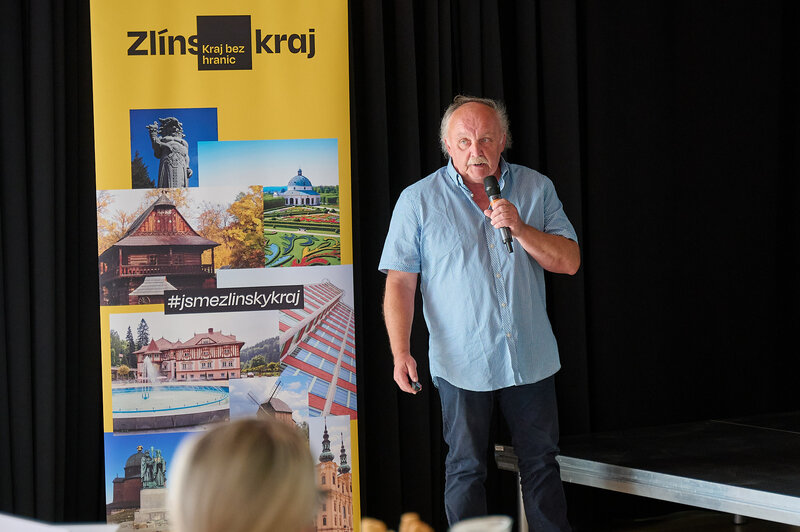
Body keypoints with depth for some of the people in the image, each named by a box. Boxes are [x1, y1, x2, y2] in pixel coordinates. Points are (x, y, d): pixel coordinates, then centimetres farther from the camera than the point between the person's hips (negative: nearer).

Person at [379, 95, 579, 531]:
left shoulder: (536, 189, 4)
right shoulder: (419, 200, -3)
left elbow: (569, 262, 0)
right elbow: (399, 283, -4)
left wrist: (520, 230, -15)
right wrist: (401, 353, -13)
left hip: (531, 359, 2)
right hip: (462, 363, -2)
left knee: (541, 463, 9)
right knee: (465, 470, 5)